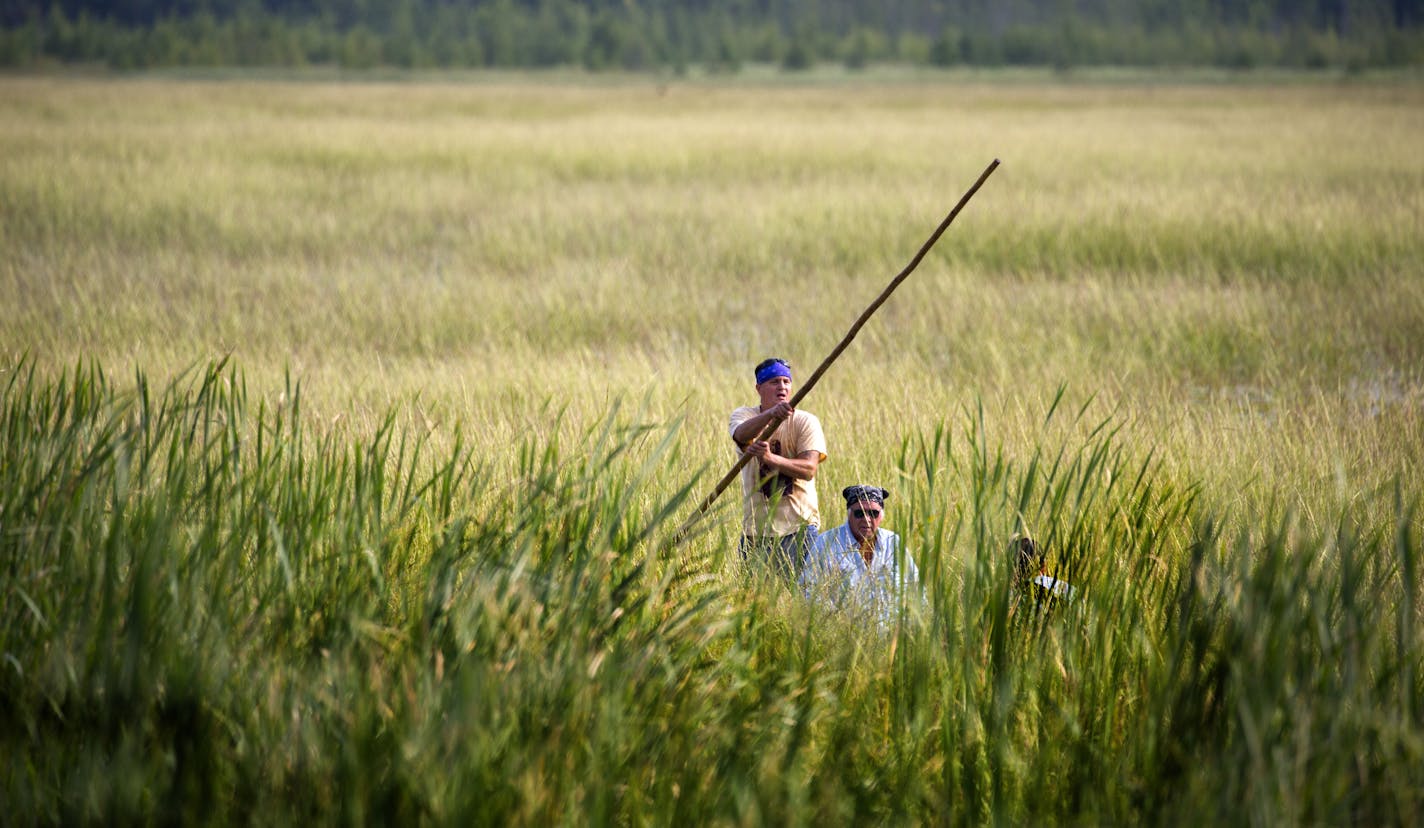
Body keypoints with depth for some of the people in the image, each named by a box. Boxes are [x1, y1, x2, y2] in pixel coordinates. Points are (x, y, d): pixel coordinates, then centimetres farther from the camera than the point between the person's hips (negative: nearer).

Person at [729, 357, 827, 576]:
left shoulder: (806, 422, -1)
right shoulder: (744, 415, 3)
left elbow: (809, 469, -14)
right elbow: (741, 434, -22)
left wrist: (771, 458, -31)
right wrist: (770, 415, -43)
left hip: (799, 526, -2)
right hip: (755, 528, 2)